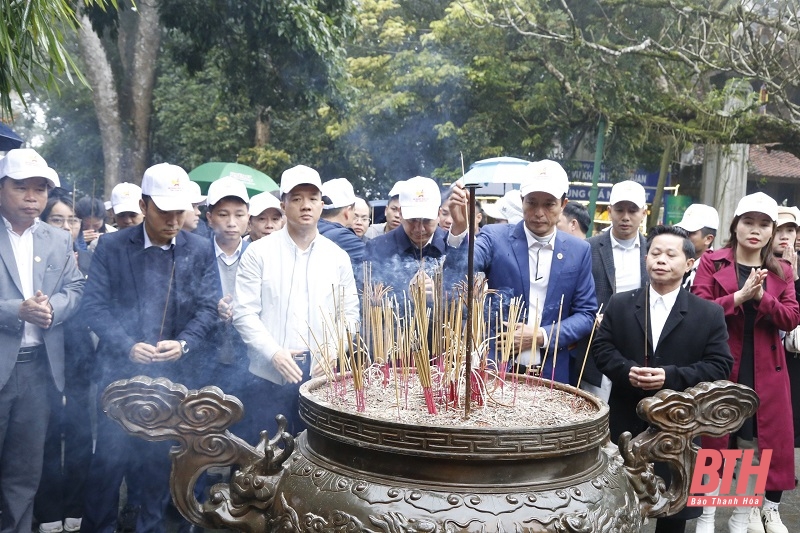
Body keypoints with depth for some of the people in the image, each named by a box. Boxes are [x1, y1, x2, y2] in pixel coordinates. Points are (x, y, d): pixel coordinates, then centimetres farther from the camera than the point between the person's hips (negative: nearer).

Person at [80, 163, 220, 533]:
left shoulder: (200, 250, 3)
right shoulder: (111, 246, 0)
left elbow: (208, 307, 1)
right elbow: (94, 305, -5)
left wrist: (184, 343, -16)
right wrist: (127, 346, -17)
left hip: (176, 374, 1)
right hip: (121, 370, -1)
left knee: (161, 458, 10)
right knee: (110, 456, 1)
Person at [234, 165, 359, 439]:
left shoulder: (338, 257, 8)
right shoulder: (258, 252, 0)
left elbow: (350, 314, 10)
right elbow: (244, 313, -4)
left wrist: (334, 349, -9)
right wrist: (274, 354, -17)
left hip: (321, 375, 2)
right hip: (269, 376, -2)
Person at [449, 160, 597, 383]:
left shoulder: (578, 251, 3)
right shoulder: (496, 237, -4)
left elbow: (586, 314, 4)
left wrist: (543, 336, -11)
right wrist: (459, 229, -38)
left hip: (552, 375, 2)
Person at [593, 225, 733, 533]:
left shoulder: (710, 314, -1)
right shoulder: (619, 304, 4)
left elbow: (720, 365, -6)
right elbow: (601, 348, 1)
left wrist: (671, 376, -20)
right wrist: (627, 370, -19)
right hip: (626, 422, 1)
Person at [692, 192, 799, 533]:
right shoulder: (712, 263, 0)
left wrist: (761, 297, -17)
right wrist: (739, 296, -21)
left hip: (765, 370, 3)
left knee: (767, 439, 5)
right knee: (714, 438, 3)